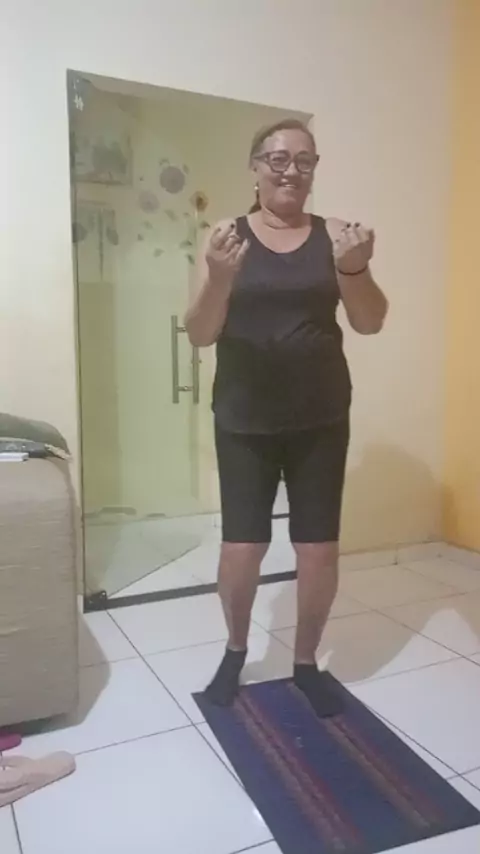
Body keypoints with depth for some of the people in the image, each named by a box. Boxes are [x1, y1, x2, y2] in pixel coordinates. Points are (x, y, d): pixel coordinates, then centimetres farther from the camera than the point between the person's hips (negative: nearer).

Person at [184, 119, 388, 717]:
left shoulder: (332, 236, 3)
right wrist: (220, 278, -27)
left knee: (320, 549, 3)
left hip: (321, 419, 2)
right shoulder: (228, 237, -1)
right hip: (245, 421, -1)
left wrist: (355, 269, -26)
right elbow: (200, 335, -7)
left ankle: (306, 662, 29)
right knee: (241, 548, -1)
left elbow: (370, 323, -5)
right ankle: (235, 650, 29)